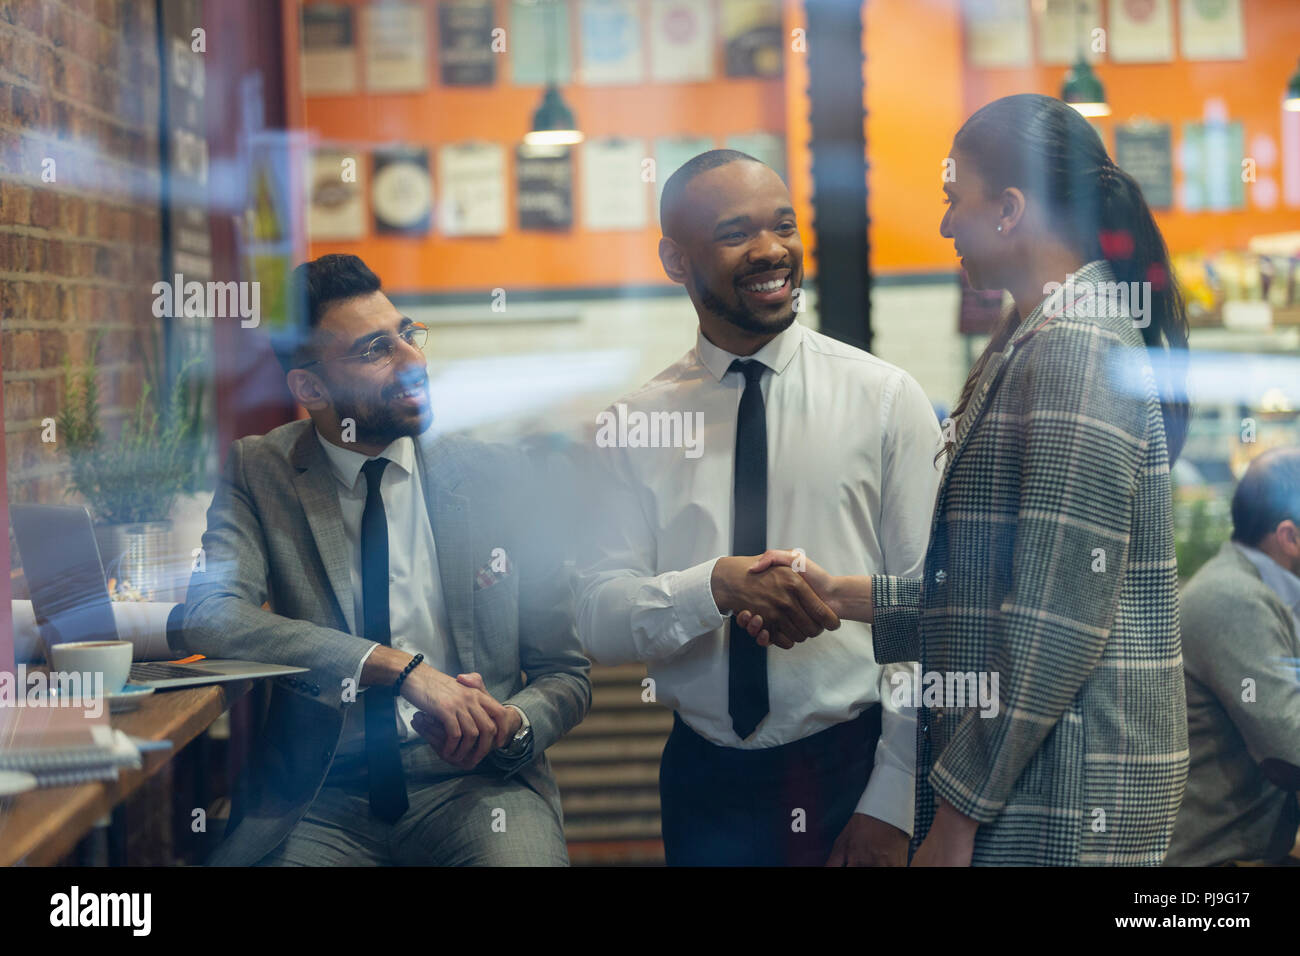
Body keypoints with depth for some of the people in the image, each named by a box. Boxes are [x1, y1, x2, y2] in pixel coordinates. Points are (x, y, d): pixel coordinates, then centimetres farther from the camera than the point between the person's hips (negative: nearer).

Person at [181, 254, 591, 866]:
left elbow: (566, 676, 10)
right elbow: (210, 618, -16)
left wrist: (513, 724, -14)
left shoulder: (495, 478, 5)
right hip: (318, 800, 0)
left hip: (471, 786, 1)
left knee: (521, 854, -32)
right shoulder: (258, 473, 3)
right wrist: (401, 667, -25)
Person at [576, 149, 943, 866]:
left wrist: (892, 805, -12)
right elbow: (599, 623, -6)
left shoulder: (887, 400, -3)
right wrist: (720, 584, -24)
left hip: (857, 773, -1)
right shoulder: (632, 427, 1)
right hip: (709, 786, 1)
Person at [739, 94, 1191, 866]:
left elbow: (1060, 619, -22)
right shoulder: (1032, 343, 15)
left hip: (1064, 802, -9)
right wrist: (843, 594, 12)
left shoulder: (1076, 350, -16)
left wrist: (961, 811, -19)